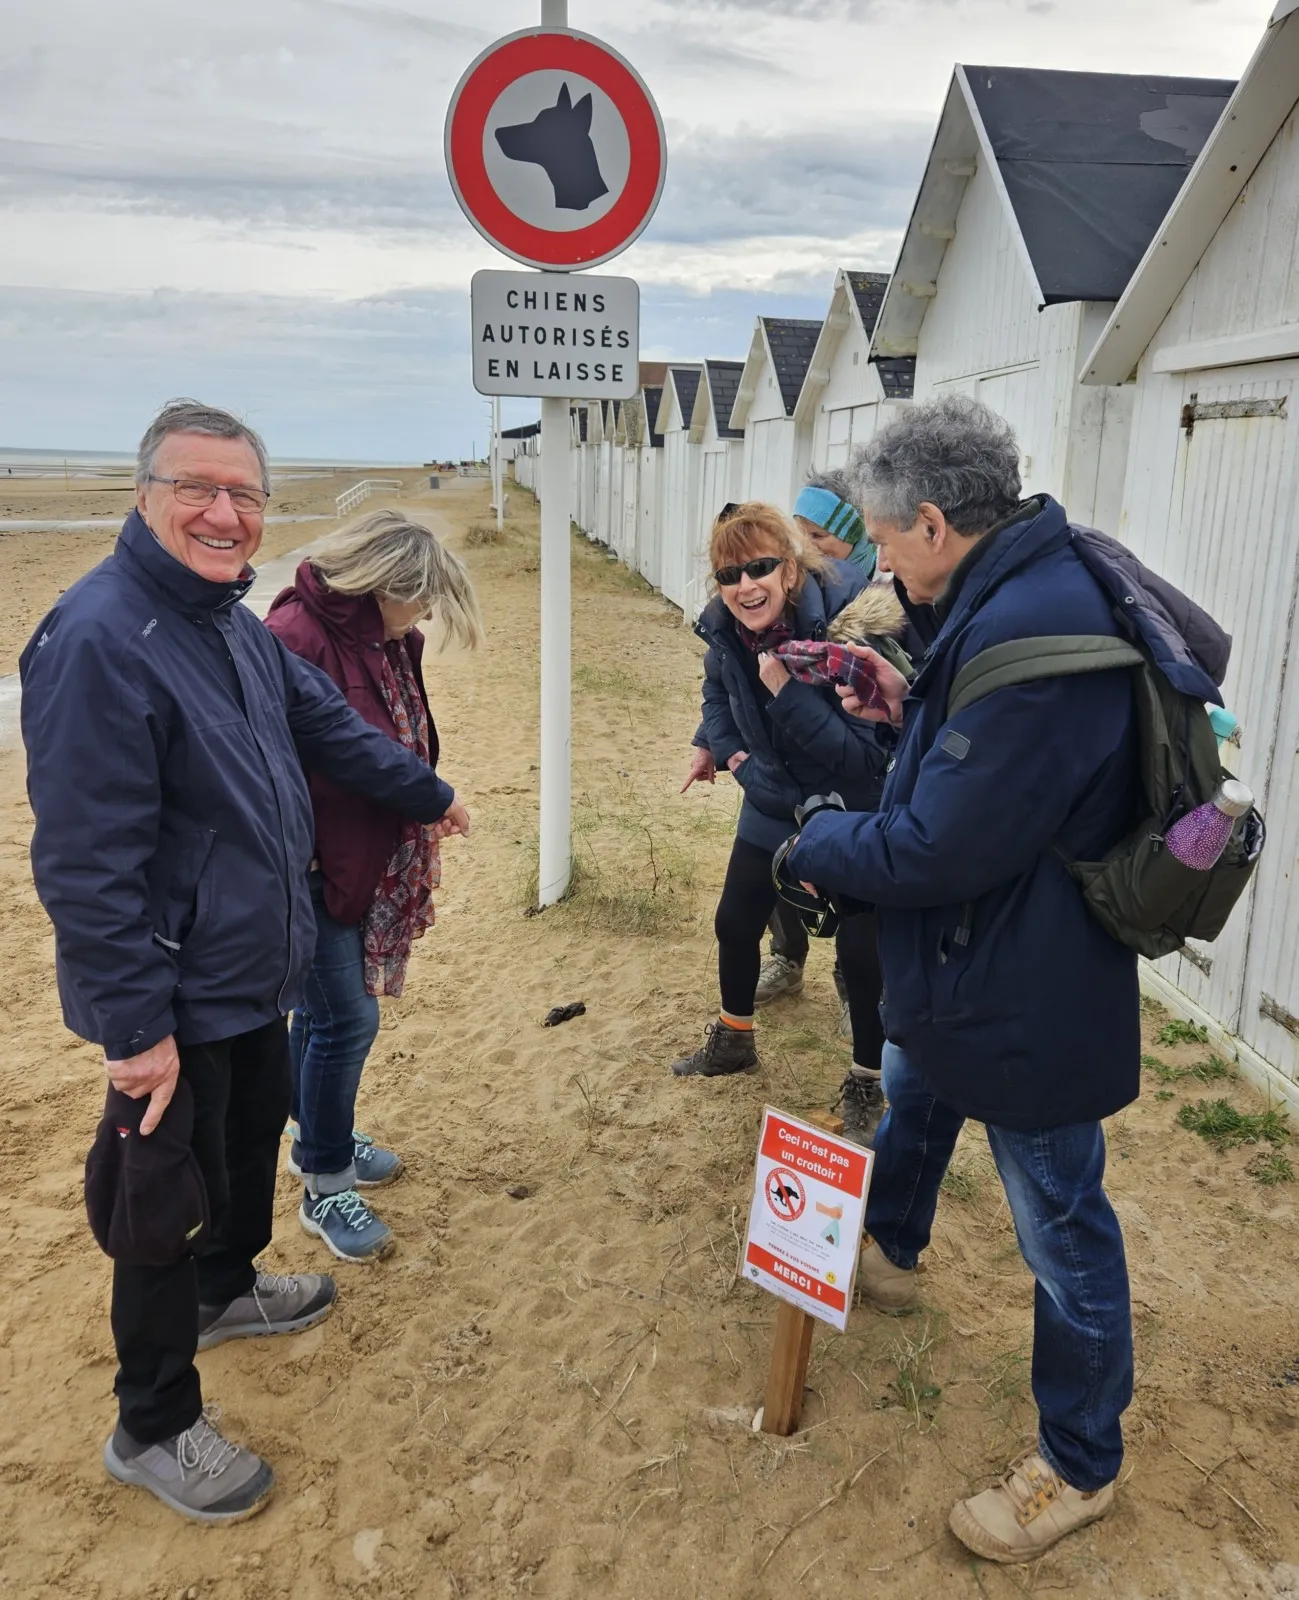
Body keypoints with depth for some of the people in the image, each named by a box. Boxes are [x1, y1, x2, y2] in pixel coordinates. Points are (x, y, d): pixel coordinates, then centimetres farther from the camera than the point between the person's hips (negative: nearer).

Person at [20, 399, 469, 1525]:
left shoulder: (236, 623, 5)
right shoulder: (99, 637, -25)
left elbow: (328, 727, 19)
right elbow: (87, 861, -26)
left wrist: (428, 793, 28)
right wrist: (136, 1025, -24)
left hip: (255, 971, 9)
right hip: (174, 1002, -9)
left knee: (255, 1138, 26)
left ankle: (226, 1290, 53)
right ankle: (154, 1427, 29)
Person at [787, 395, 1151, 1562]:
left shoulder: (1029, 635, -33)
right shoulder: (1020, 595, 1)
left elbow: (932, 851, -31)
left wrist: (816, 841, -14)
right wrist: (916, 710, 2)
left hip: (1029, 996, -11)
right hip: (964, 965, 11)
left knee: (1062, 1227, 8)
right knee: (909, 1098, 32)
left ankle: (1079, 1467, 31)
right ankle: (889, 1253, 61)